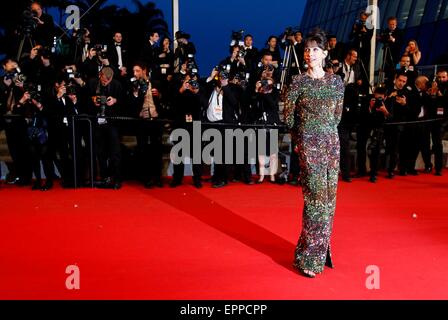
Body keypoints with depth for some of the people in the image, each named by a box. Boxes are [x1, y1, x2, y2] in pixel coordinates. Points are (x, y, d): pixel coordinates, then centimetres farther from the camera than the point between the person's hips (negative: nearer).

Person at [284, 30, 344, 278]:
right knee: (316, 196, -8)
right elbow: (288, 117, 3)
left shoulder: (336, 82, 9)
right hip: (308, 144, -4)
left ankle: (320, 250, 22)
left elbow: (337, 116, 16)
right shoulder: (299, 82, -1)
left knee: (329, 195, 7)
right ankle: (309, 257, 2)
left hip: (331, 141, 4)